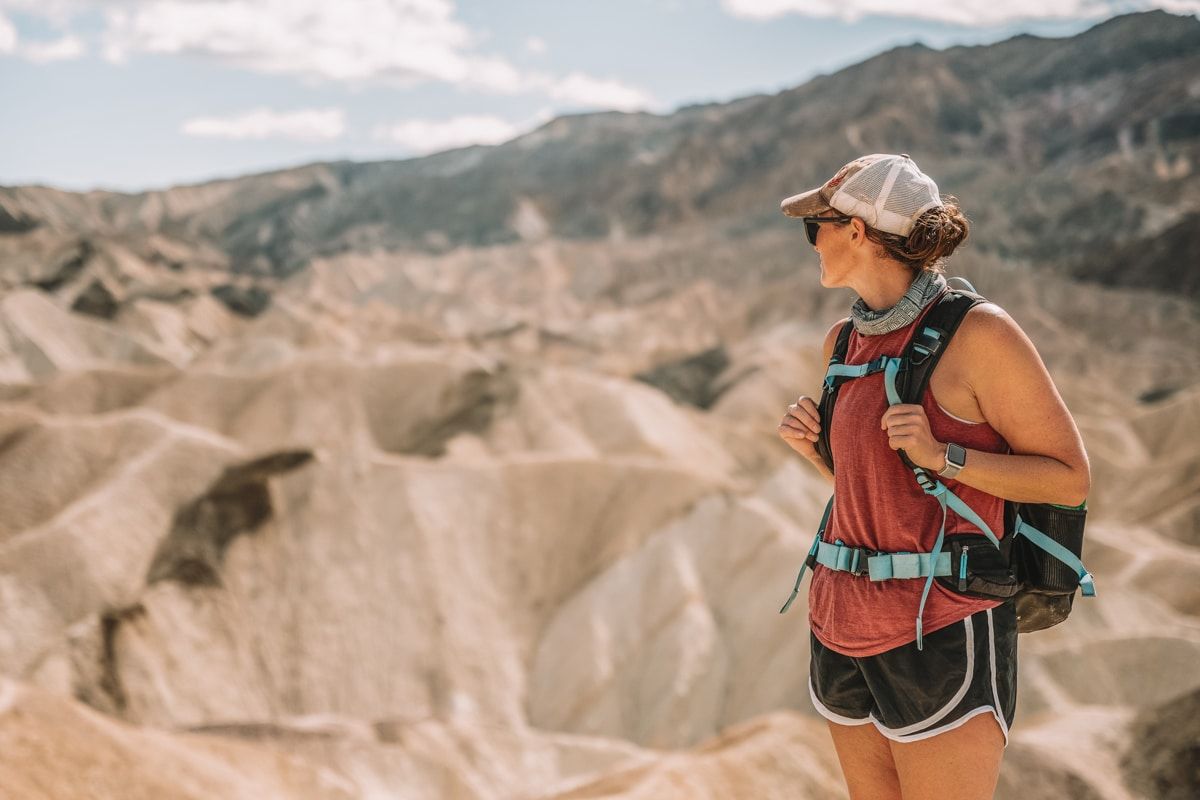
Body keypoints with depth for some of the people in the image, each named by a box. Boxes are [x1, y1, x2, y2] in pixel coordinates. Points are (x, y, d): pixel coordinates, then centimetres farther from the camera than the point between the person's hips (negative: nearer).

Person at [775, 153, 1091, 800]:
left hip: (941, 635, -7)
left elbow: (1071, 478, -9)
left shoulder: (977, 332, -12)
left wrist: (942, 454, -20)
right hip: (844, 626, 7)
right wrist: (810, 446, 1)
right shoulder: (844, 341, 9)